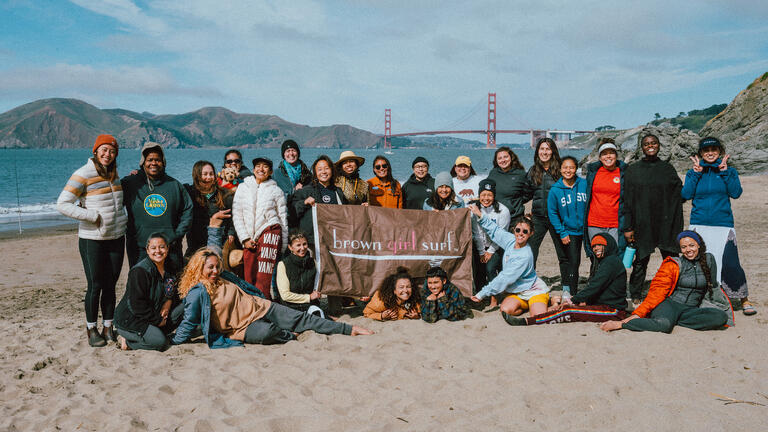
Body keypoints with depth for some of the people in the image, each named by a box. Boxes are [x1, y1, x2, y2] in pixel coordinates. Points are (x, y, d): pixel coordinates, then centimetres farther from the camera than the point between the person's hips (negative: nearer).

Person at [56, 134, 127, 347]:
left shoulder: (112, 172, 11)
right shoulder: (83, 175, -10)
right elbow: (62, 204, -15)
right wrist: (93, 216, -18)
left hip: (116, 238, 5)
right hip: (92, 240, -5)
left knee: (110, 285, 9)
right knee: (95, 286, 1)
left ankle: (108, 327, 20)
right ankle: (91, 329, 17)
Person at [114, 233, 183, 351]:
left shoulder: (168, 267, 5)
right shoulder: (139, 271, -20)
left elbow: (173, 294, 15)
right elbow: (137, 303, -23)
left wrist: (168, 302, -9)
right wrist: (157, 320, -17)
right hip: (129, 319, -8)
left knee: (181, 310, -8)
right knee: (160, 342, -26)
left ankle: (151, 332, -6)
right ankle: (127, 340, -6)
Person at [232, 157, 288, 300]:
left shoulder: (276, 190, 10)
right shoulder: (243, 188, 14)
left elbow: (283, 218, 12)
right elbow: (236, 214, 10)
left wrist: (283, 248, 8)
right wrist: (245, 238, -1)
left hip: (270, 230, -3)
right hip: (249, 236, 3)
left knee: (263, 278, -17)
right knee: (249, 277, 0)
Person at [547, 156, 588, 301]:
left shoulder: (584, 184, -4)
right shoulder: (555, 190, -8)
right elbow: (552, 213, -3)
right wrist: (562, 233, -7)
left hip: (583, 229, 2)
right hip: (569, 231, -2)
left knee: (574, 261, 9)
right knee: (573, 262, -6)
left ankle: (567, 288, 26)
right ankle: (571, 291, 6)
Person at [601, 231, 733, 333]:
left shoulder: (709, 260, 10)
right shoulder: (673, 265, 0)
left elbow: (712, 287, 23)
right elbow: (657, 292, -6)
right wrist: (638, 313, -17)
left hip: (691, 310, 4)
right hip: (670, 304, -4)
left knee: (721, 317, -26)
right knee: (664, 325, -38)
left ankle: (675, 321, -21)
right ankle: (620, 324, -27)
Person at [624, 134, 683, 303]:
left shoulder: (667, 168, 9)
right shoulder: (633, 170, 5)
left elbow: (678, 195, 7)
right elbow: (627, 200, 1)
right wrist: (628, 227, -4)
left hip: (665, 223, 1)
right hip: (642, 223, -1)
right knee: (641, 259, 4)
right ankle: (635, 295, 17)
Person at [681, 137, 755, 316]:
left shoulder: (729, 171, 9)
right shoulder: (693, 172, 10)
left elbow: (736, 193, -6)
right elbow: (686, 194, -4)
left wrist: (724, 171, -7)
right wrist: (697, 172, -5)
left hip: (723, 225, -1)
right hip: (698, 225, 1)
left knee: (730, 263, -9)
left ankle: (744, 300, 7)